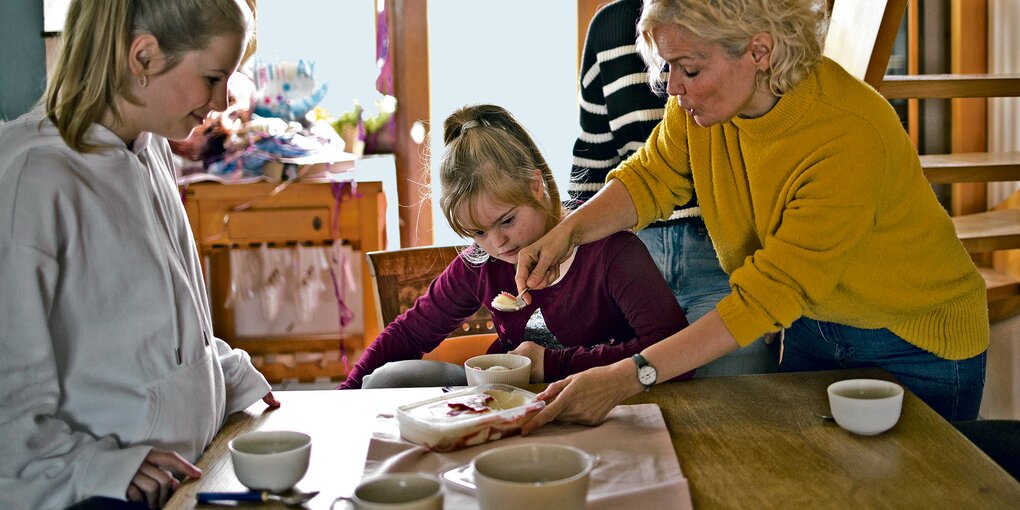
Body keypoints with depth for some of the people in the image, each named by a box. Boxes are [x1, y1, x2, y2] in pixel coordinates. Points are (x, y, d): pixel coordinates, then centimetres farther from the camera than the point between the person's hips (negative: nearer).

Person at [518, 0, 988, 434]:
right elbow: (652, 176, 2)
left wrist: (627, 378, -39)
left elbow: (771, 292, -36)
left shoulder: (849, 137, -35)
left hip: (916, 339, -5)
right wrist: (569, 231, -18)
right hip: (810, 322, 6)